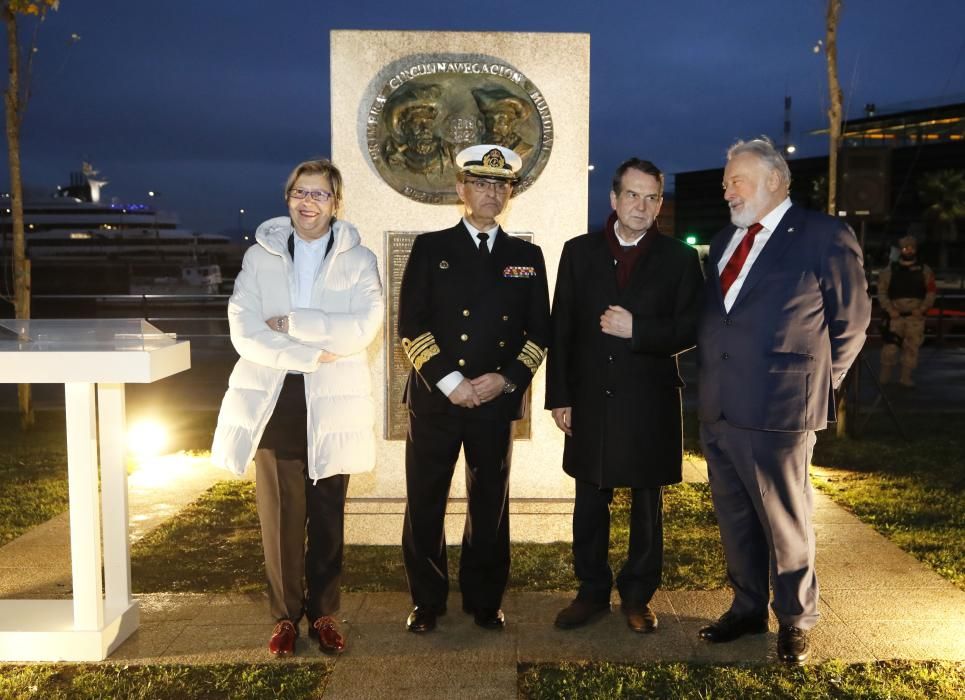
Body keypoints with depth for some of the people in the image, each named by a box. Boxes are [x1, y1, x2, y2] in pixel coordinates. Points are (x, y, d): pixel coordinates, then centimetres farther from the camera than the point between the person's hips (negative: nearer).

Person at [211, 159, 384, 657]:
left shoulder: (359, 259, 3)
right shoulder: (259, 256, 5)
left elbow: (363, 328, -13)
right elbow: (244, 332, -7)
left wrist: (293, 323, -13)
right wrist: (309, 355, -15)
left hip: (332, 405, 0)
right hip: (275, 403, 1)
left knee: (327, 516, 10)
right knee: (279, 516, 7)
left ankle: (322, 612, 26)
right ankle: (285, 615, 24)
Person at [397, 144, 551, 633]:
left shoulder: (527, 257, 10)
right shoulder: (430, 248, 3)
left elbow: (539, 331, 8)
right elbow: (411, 326, -3)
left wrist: (507, 379, -8)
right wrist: (449, 382, -12)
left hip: (496, 402, 2)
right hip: (435, 399, -1)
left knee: (490, 505, 9)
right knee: (424, 504, 5)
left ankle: (484, 600, 25)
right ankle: (427, 602, 21)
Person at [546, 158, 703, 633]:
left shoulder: (680, 259, 2)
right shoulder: (579, 252, 5)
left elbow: (690, 330, -3)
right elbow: (561, 328, 4)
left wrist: (637, 330, -17)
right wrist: (559, 397, 0)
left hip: (650, 403, -1)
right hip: (591, 400, 1)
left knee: (647, 506, 11)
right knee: (589, 505, 11)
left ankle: (638, 596, 27)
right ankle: (592, 592, 27)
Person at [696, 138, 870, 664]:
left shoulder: (825, 237, -5)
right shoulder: (724, 241, 14)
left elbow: (850, 324, 0)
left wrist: (815, 383, 3)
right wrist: (708, 378, 12)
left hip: (777, 410, -6)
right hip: (717, 408, 6)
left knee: (786, 521, 7)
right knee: (734, 518, 16)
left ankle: (795, 621, 26)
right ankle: (747, 608, 33)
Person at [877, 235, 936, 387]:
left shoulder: (924, 271, 9)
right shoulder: (889, 270, 7)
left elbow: (931, 293, 6)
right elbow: (882, 292, 5)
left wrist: (922, 309, -9)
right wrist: (889, 309, -8)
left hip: (916, 316, 1)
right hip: (895, 315, -1)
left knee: (912, 346, 1)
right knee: (890, 346, -8)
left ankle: (906, 377, 11)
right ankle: (885, 376, 5)